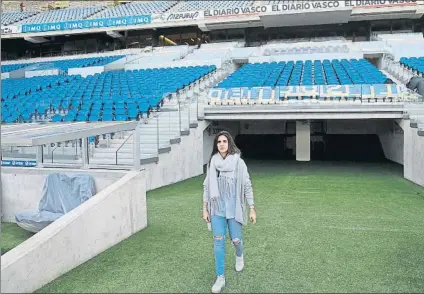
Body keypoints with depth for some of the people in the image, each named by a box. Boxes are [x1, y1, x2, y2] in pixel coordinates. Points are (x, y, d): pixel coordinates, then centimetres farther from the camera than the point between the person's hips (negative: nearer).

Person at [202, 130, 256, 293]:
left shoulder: (239, 163, -8)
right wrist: (204, 209, 3)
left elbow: (247, 186, -5)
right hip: (217, 209, 2)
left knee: (236, 239, 8)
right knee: (218, 241, 3)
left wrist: (252, 209, -5)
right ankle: (220, 277, 16)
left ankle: (239, 255, 45)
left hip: (234, 208, -2)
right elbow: (207, 187, 4)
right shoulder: (212, 163, -1)